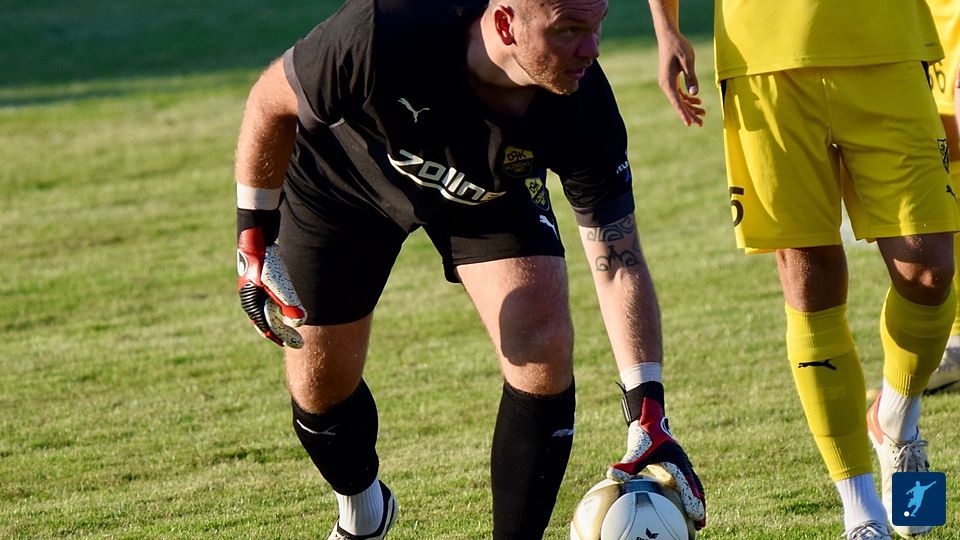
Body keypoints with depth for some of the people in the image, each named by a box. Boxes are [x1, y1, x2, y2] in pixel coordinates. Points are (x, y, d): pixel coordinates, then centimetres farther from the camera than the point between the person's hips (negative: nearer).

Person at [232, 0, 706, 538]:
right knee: (320, 384, 5)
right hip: (342, 181, -1)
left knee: (544, 345, -20)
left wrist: (649, 416, -36)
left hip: (492, 188, 1)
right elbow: (271, 104, -22)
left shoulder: (584, 109, -36)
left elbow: (620, 266, -28)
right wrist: (253, 236, -14)